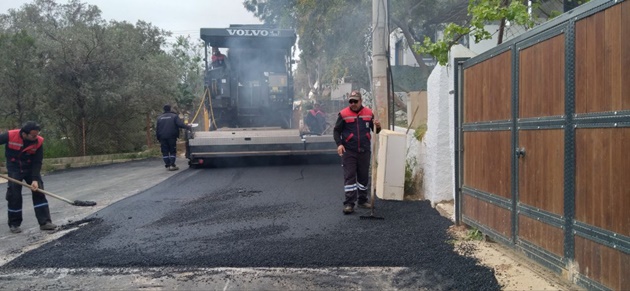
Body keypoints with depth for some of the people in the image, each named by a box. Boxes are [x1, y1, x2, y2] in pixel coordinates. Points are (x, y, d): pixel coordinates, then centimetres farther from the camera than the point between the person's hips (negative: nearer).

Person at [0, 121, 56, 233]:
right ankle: (14, 224, 13)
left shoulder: (39, 141, -18)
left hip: (30, 168, 2)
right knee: (14, 196, -3)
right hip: (14, 168, -1)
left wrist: (35, 179, -21)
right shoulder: (10, 136, -23)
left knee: (39, 192, -6)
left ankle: (45, 222, -5)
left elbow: (37, 162, -13)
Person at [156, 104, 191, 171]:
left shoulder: (159, 118, 11)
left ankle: (167, 166, 5)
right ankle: (172, 165, -7)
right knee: (172, 151, 2)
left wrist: (158, 138, 16)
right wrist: (188, 127, -11)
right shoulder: (174, 116, -2)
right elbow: (180, 124, -15)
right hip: (172, 137, -3)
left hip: (162, 137, 3)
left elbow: (157, 129, 12)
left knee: (165, 152, 7)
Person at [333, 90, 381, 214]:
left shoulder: (368, 113, 5)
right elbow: (336, 131, -1)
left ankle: (362, 200, 27)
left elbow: (375, 130, 13)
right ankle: (349, 203, -4)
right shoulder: (343, 114, -4)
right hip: (348, 151, -3)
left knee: (364, 176, 13)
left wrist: (378, 127, -10)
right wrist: (339, 144, -15)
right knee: (349, 176, -6)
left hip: (365, 151, 4)